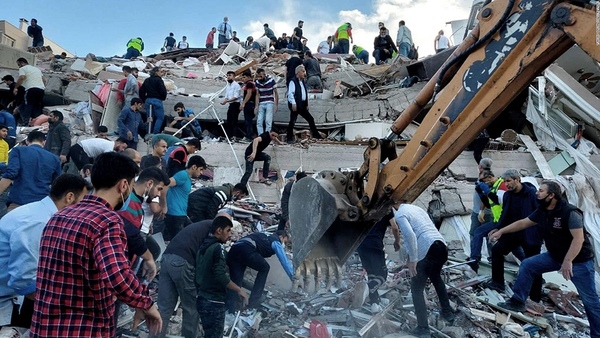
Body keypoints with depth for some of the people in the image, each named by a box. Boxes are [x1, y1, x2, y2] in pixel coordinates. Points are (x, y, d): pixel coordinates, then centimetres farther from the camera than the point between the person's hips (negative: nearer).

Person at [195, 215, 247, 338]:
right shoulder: (218, 248, -15)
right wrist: (239, 290, -15)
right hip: (214, 302, -9)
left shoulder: (203, 247, 11)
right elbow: (220, 276, -24)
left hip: (202, 299, 9)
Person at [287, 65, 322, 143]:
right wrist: (293, 103, -27)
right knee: (292, 121, -5)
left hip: (302, 106, 9)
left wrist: (306, 104, 19)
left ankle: (316, 135, 22)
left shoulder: (302, 81, 17)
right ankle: (290, 139, 3)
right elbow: (290, 93, -19)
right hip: (295, 105, -9)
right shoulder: (293, 81, -10)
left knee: (310, 119, 12)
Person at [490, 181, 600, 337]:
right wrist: (501, 231, 7)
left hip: (579, 260, -7)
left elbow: (579, 239, -30)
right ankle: (518, 302, 9)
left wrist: (568, 261, -36)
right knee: (527, 265, 1)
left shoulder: (570, 212, -26)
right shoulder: (541, 212, -2)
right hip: (555, 256, 7)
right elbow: (523, 223, 8)